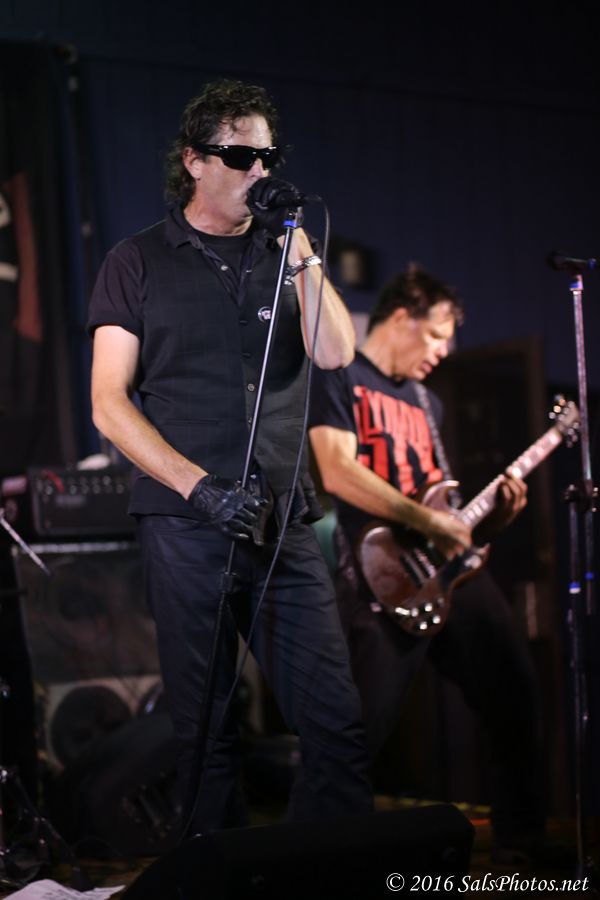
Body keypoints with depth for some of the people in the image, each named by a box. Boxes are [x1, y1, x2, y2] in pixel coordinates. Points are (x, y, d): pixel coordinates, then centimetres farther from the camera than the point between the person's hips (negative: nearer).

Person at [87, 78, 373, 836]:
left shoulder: (282, 259, 15)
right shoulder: (139, 262, 7)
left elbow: (334, 352, 0)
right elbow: (109, 404, 0)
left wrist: (296, 242, -5)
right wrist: (201, 488, -11)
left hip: (284, 525, 3)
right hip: (184, 528, -2)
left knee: (335, 717, -4)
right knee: (206, 730, 4)